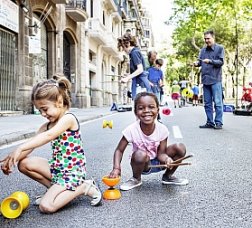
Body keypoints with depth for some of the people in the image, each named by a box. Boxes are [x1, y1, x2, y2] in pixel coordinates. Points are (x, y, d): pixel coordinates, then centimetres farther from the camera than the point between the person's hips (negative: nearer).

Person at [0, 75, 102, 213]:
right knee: (24, 164, -3)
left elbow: (48, 136, -34)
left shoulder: (68, 119, -18)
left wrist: (20, 148, -42)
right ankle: (55, 189, 7)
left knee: (46, 206, -18)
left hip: (72, 172, -8)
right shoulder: (46, 126, 8)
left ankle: (85, 187, -2)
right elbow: (31, 145, 2)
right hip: (57, 168, 8)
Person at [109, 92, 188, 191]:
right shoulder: (131, 130, -23)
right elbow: (119, 150, -13)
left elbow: (161, 153, -14)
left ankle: (167, 176, 8)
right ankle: (136, 179, -3)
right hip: (143, 164, -2)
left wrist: (167, 158, -38)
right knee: (140, 154, -38)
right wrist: (116, 168, -30)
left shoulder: (162, 129, -17)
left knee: (180, 148, -18)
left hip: (158, 163, 3)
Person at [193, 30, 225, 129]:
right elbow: (200, 61, 11)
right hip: (205, 80, 5)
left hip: (215, 80, -5)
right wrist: (197, 63, -11)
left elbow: (221, 62, -7)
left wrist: (210, 61, -20)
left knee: (217, 102, -3)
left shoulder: (219, 48, 1)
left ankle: (218, 122, 2)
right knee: (207, 103, 9)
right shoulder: (203, 50, 14)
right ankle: (210, 122, 16)